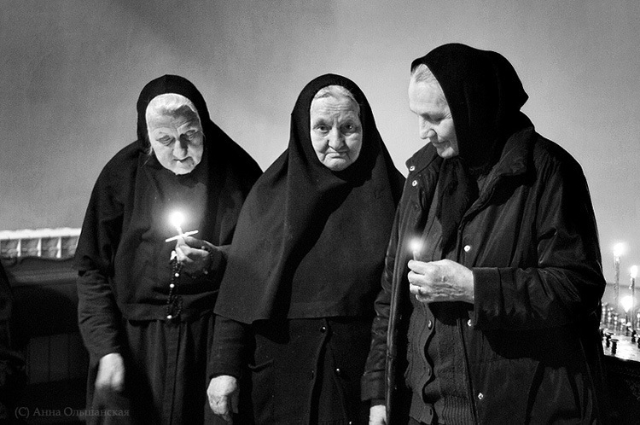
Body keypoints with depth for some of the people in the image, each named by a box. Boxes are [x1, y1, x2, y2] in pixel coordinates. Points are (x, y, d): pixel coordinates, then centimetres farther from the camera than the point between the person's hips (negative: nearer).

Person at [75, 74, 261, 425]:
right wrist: (106, 349, -7)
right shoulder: (122, 174, 0)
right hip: (133, 342, 1)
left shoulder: (237, 171, -2)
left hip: (215, 341, 0)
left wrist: (216, 260, -20)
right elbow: (92, 268, 1)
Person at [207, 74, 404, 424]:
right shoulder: (272, 194, 1)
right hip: (281, 373, 1)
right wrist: (224, 366, -7)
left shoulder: (391, 195, -1)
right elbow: (239, 287, -2)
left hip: (364, 369, 0)